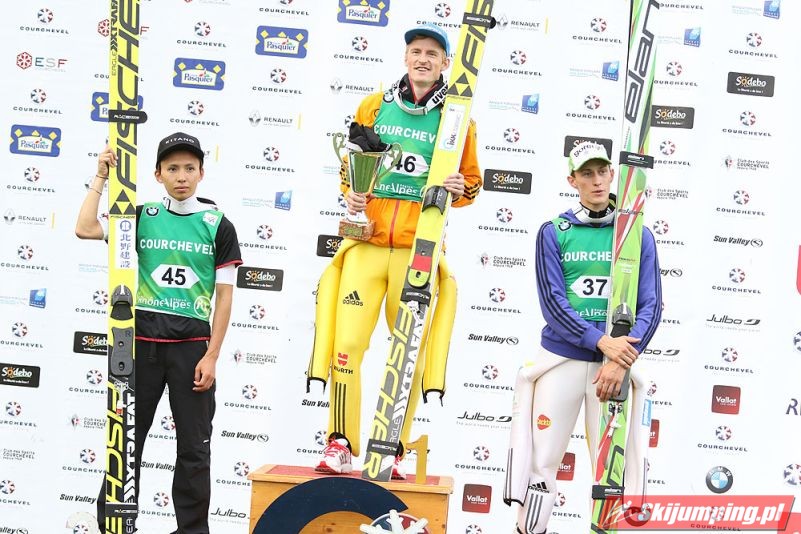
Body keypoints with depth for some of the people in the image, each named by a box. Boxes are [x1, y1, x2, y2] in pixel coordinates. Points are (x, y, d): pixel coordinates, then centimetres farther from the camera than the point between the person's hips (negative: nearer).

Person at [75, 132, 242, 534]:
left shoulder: (218, 226, 1)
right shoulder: (142, 217, 5)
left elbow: (224, 296, -1)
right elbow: (85, 229, -9)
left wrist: (211, 356, -6)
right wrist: (102, 176, -6)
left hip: (192, 344, -1)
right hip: (142, 341, 1)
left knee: (194, 446, 4)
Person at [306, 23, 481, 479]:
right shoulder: (374, 107, 11)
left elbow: (472, 180, 14)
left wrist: (460, 189, -8)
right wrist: (351, 193, 0)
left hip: (419, 248, 0)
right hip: (367, 242, 1)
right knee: (346, 344, -7)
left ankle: (393, 451, 14)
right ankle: (342, 445, 4)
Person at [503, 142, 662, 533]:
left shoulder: (639, 235, 6)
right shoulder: (553, 232, 4)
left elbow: (651, 306, 0)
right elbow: (552, 301, -5)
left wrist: (622, 359, -16)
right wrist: (600, 340, -19)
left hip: (617, 361, 1)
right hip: (561, 357, 0)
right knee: (542, 463, 3)